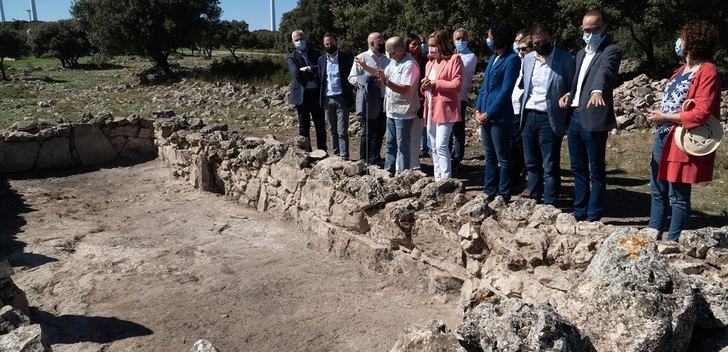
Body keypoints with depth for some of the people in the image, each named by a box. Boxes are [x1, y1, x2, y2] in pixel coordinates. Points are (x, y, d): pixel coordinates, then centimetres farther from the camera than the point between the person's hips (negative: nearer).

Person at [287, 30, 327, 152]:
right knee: (304, 126, 5)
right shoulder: (292, 57, 6)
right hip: (302, 95, -1)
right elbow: (296, 74, -11)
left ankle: (322, 151, 14)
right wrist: (314, 71, -9)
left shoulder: (316, 53, 12)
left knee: (320, 125, 5)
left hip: (317, 94, 2)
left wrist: (308, 68, -12)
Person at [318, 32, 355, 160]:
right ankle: (336, 155, 20)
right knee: (333, 130, 12)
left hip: (341, 99, -4)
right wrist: (321, 96, 7)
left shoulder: (347, 58, -3)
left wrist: (348, 91, -6)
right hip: (327, 99, 5)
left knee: (342, 131, -6)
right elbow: (321, 79, 16)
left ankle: (344, 158, -4)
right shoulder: (321, 59, 10)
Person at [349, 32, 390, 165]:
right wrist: (371, 82, -16)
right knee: (368, 133, 0)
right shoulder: (361, 58, -5)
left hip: (384, 101, 6)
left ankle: (375, 160, 22)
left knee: (379, 133, 10)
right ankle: (364, 162, 10)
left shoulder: (386, 59, 12)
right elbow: (352, 78, -8)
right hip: (369, 102, -6)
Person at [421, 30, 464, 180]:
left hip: (445, 108, -8)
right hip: (431, 109, 8)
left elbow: (457, 84, -13)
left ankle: (446, 180, -9)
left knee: (441, 145, -15)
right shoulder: (430, 63, 19)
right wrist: (424, 85, 5)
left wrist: (435, 83, -13)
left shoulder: (454, 59, -5)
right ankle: (438, 178, 20)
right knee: (434, 146, 11)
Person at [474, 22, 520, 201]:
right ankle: (489, 193, 22)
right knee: (489, 157, 14)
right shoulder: (493, 58, 15)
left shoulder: (512, 59, -9)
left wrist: (488, 113, -15)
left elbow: (506, 91, -15)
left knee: (502, 159, 0)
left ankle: (504, 197, 7)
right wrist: (478, 109, 5)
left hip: (499, 117, -8)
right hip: (485, 116, 8)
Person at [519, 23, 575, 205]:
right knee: (532, 164, 13)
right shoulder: (528, 58, 10)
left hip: (549, 119, -5)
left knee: (550, 167, 0)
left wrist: (568, 121, -9)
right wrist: (521, 111, 10)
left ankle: (549, 205, 8)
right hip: (528, 116, 5)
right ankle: (534, 200, 26)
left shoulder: (565, 59, -5)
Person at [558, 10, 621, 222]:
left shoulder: (611, 51, -4)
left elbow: (605, 71, -26)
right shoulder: (581, 54, 20)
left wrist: (597, 91, -45)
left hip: (593, 119, -8)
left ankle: (593, 218, 8)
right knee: (578, 170, 15)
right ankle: (579, 213, 26)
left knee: (596, 172, 1)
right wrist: (569, 95, 7)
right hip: (574, 117, 8)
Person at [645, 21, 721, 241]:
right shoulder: (683, 69, 15)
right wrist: (685, 106, -5)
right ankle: (654, 234, 27)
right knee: (658, 191, 16)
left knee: (678, 197, 1)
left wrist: (666, 117, -14)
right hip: (663, 137, 9)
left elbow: (702, 113, -19)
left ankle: (672, 242, 10)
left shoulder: (707, 72, -13)